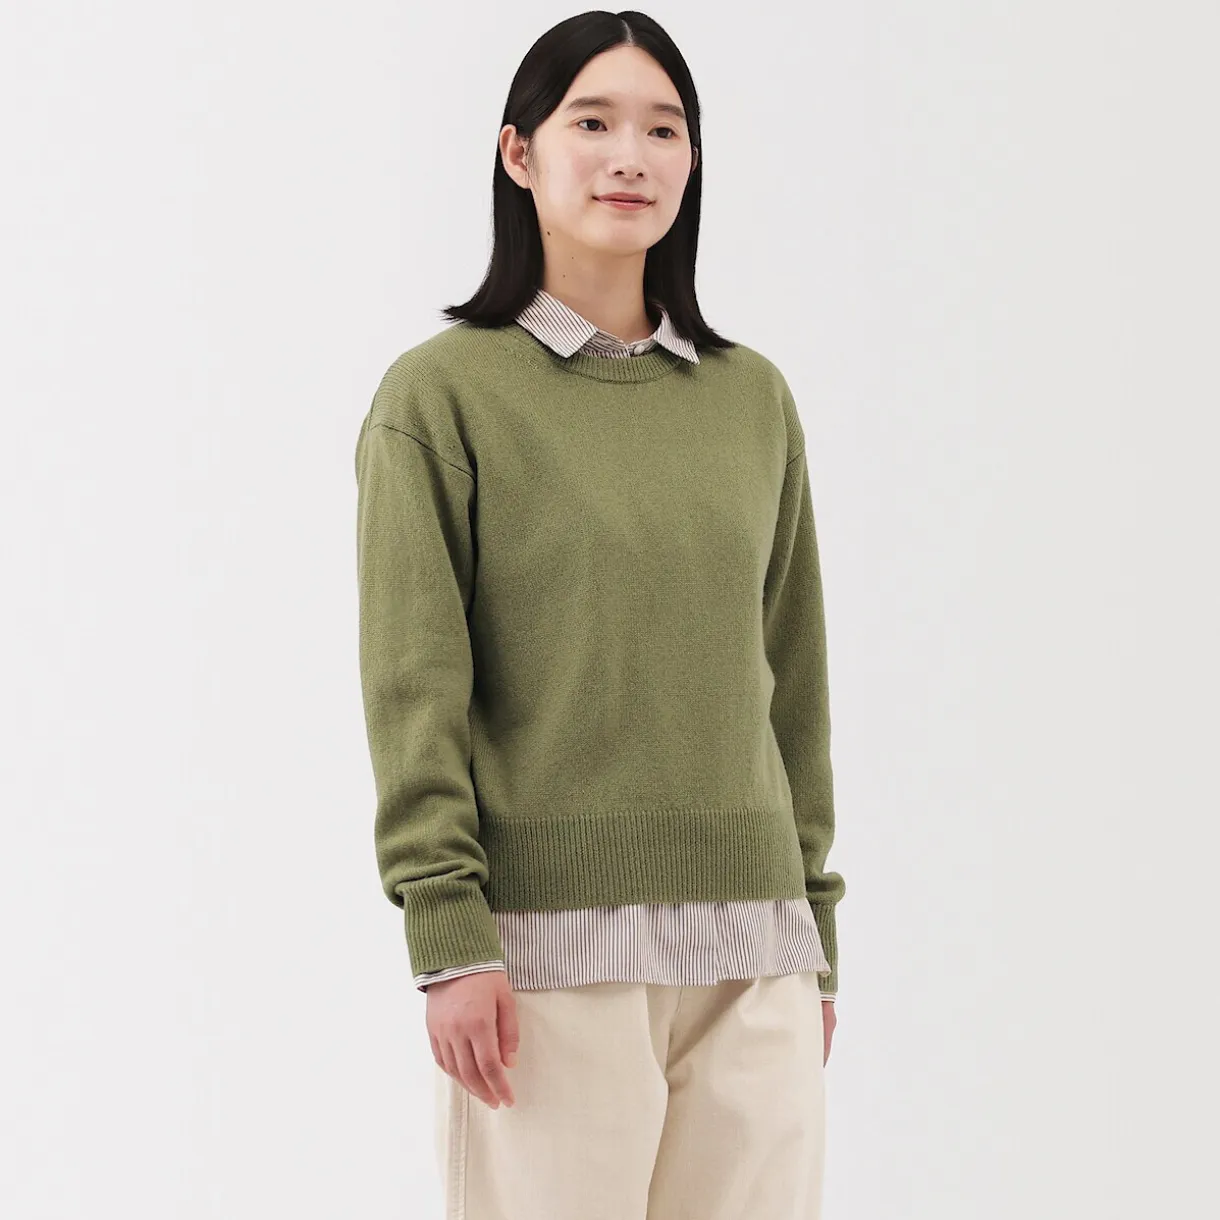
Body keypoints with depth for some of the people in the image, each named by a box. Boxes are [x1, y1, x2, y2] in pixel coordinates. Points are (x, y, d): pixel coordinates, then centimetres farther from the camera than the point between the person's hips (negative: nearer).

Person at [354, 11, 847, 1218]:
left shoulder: (753, 398, 12)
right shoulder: (441, 393, 0)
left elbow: (792, 679, 16)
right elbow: (413, 685, -5)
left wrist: (815, 933, 14)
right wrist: (449, 936, -12)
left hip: (751, 949, 4)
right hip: (554, 942, -4)